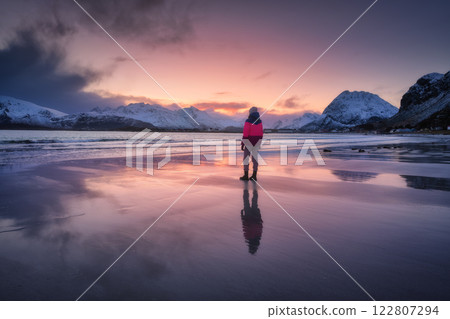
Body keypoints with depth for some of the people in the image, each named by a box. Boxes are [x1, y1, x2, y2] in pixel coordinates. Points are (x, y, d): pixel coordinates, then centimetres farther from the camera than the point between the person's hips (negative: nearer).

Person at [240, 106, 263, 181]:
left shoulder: (248, 121, -14)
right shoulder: (259, 121, 6)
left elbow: (245, 133, -17)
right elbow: (261, 133, 8)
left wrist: (242, 144, -12)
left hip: (249, 142, -6)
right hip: (256, 143, 6)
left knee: (246, 158, 1)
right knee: (254, 158, 7)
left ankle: (246, 176, 1)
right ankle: (254, 176, 7)